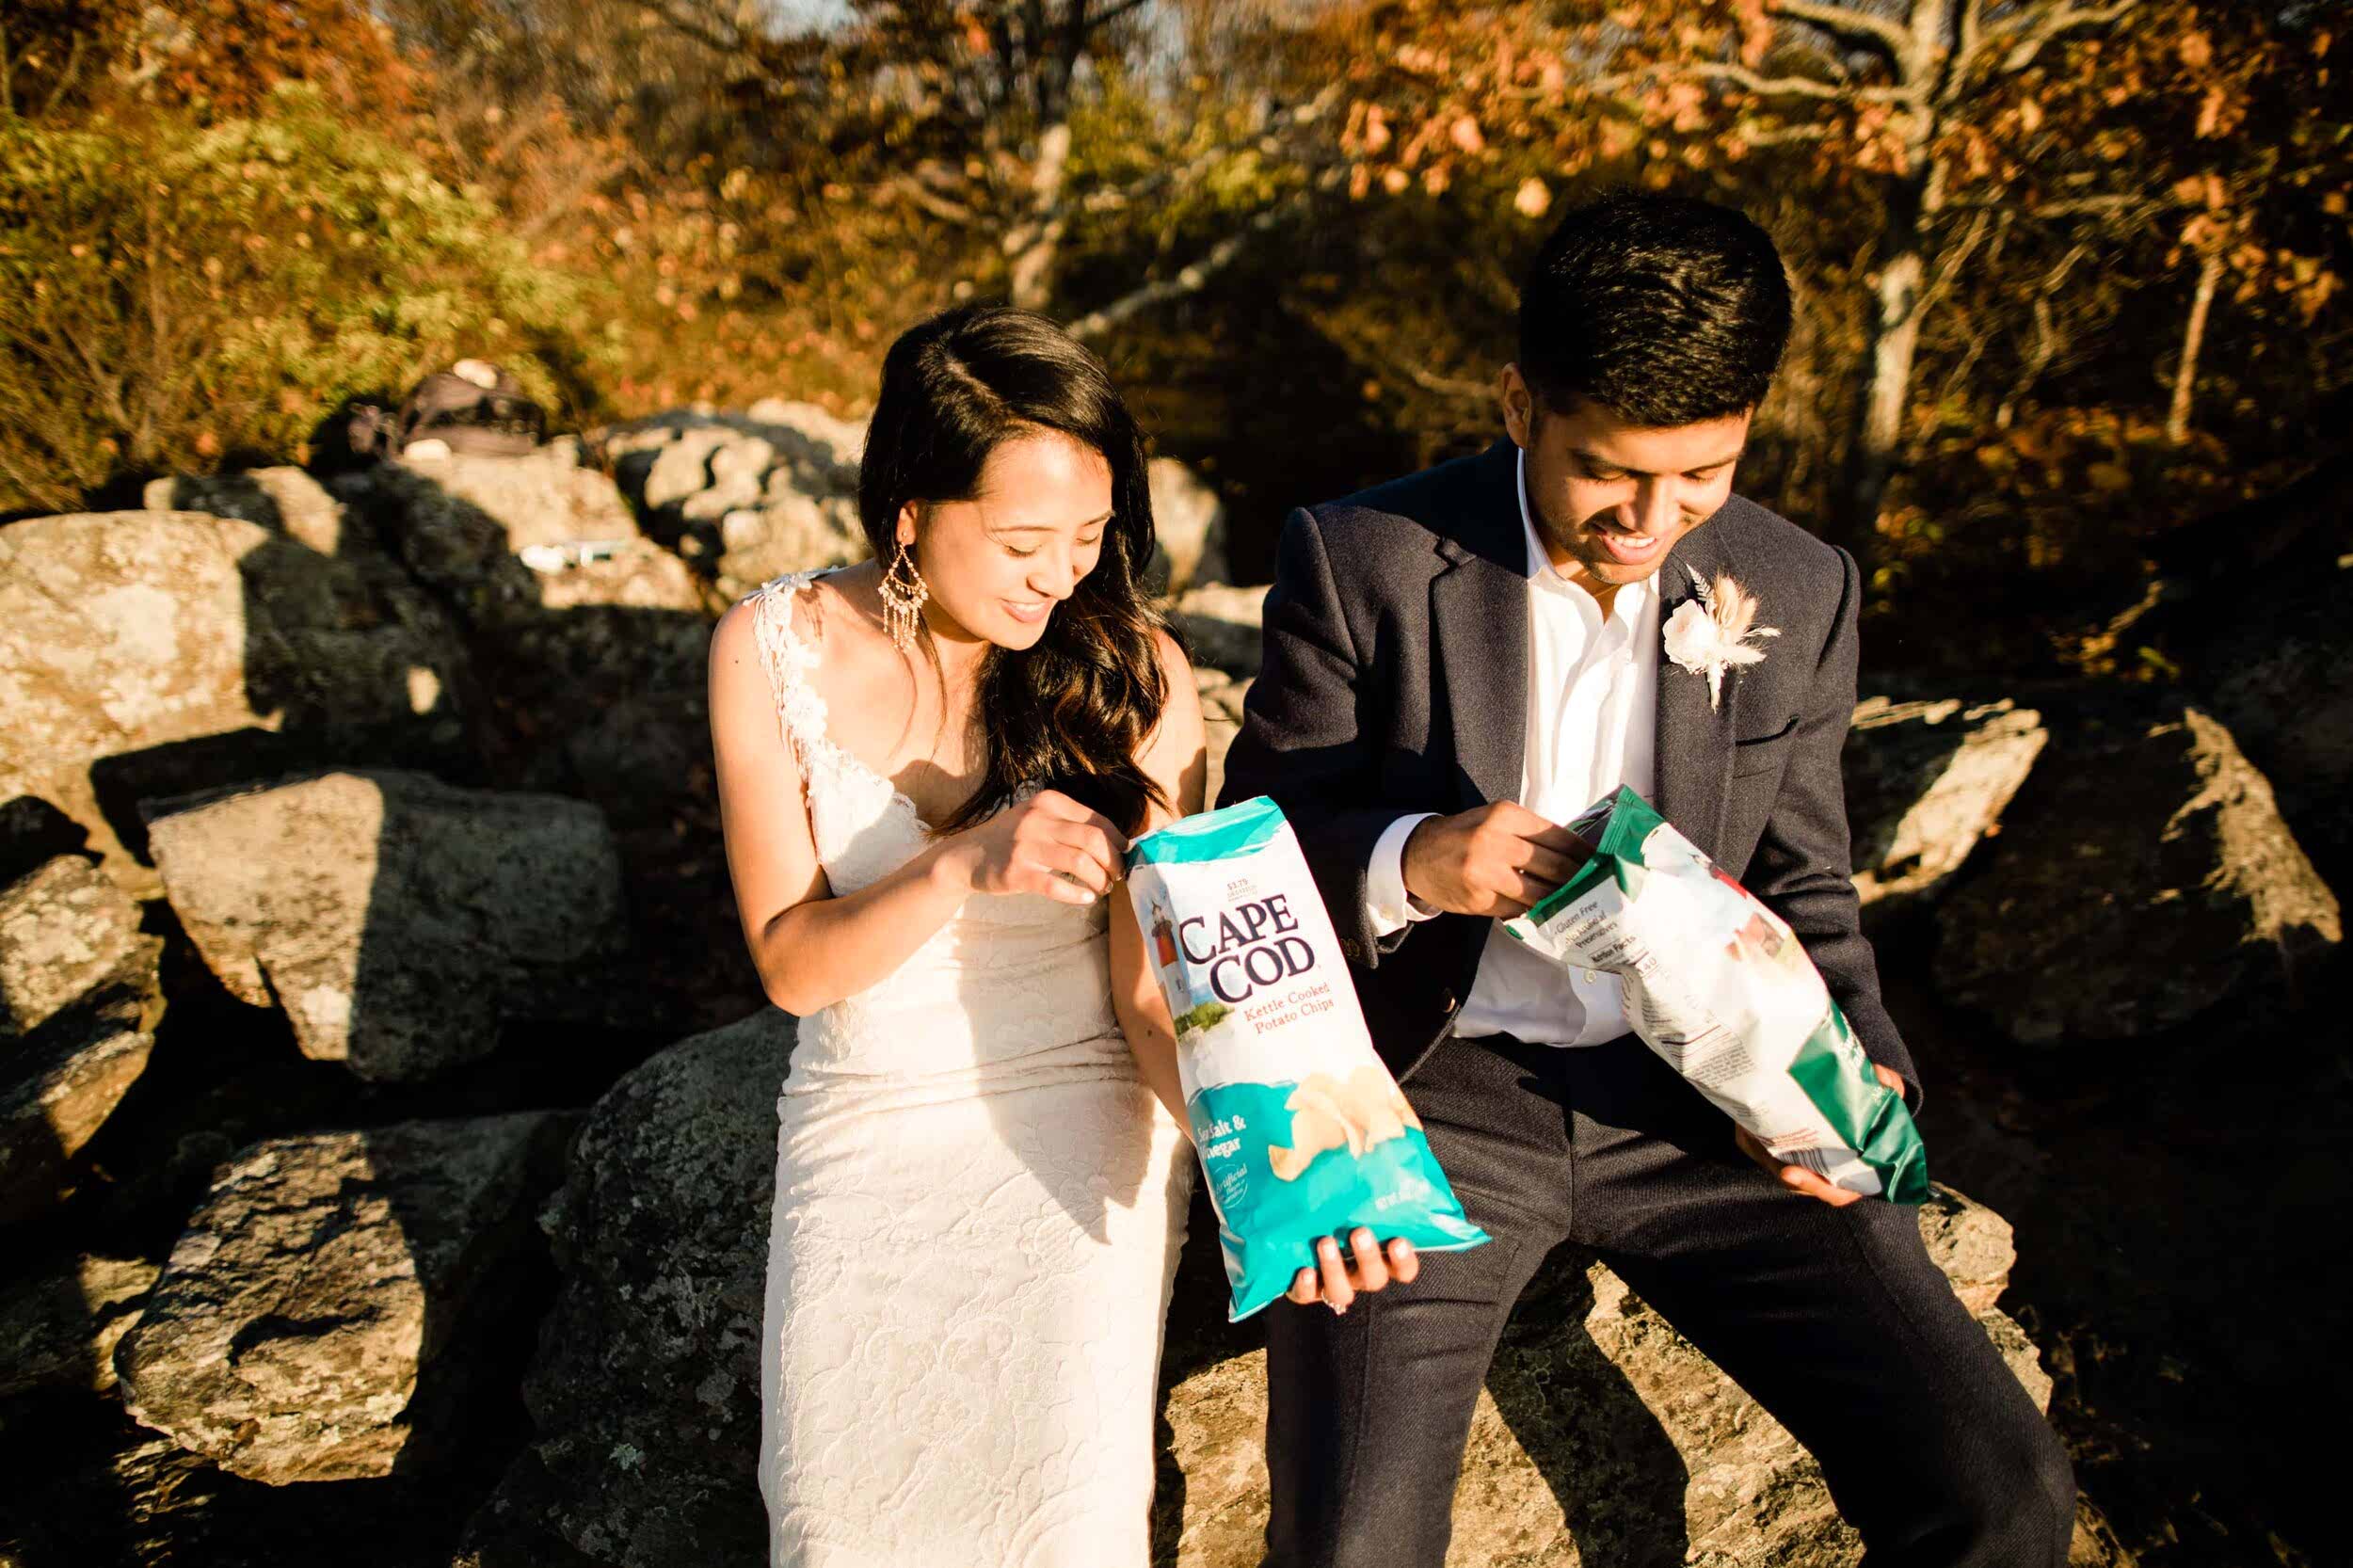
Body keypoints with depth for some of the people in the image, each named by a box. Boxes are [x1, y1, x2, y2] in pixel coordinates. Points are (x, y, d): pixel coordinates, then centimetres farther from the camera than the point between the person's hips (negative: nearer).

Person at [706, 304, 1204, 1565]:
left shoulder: (1136, 670, -8)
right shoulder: (773, 647, -6)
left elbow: (1151, 988, -8)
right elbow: (793, 963, -6)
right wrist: (966, 866, -25)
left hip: (1077, 1101, 0)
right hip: (865, 1116, 1)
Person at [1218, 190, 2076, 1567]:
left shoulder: (1799, 591, 3)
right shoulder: (1359, 560, -8)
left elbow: (1803, 893, 11)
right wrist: (1407, 862, -23)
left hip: (1699, 1094, 3)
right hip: (1436, 1094, -2)